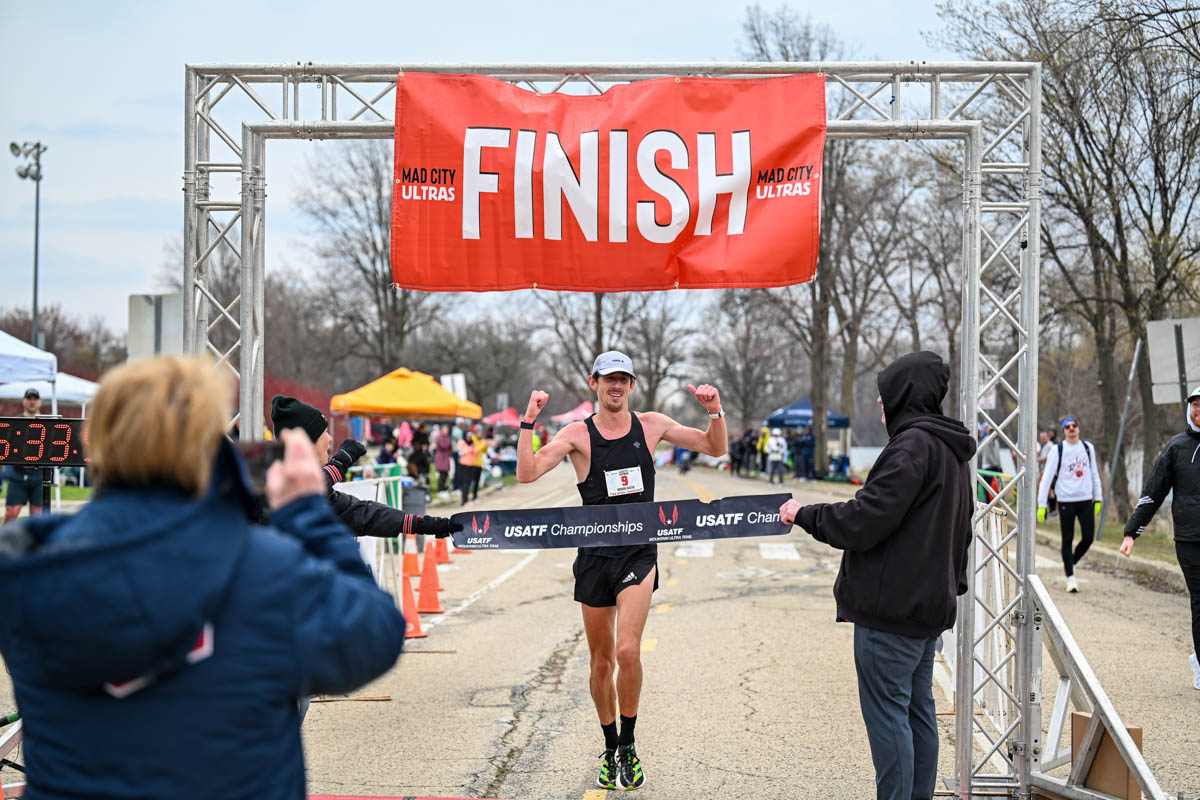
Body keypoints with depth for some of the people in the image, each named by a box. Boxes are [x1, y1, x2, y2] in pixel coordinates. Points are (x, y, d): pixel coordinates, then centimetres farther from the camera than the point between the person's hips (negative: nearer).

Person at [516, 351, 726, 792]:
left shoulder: (651, 425, 4)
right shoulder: (578, 434, -2)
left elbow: (715, 447, 12)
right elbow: (527, 473, -14)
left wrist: (715, 412, -5)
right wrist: (528, 423, -24)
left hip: (639, 553, 0)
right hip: (595, 556, 0)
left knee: (628, 651, -17)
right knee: (602, 660, 8)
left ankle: (629, 747, 0)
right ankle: (610, 749, 27)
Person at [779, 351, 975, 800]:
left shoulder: (912, 445, -17)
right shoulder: (951, 450, 15)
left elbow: (864, 521, -20)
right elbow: (957, 533, 21)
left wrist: (803, 514, -6)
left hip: (892, 609, -10)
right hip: (930, 605, 10)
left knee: (886, 713, -5)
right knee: (917, 711, 15)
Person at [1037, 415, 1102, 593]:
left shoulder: (1088, 447, 9)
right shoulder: (1057, 450, -3)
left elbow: (1094, 473, 16)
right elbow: (1047, 477, -4)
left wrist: (1098, 498, 12)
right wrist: (1042, 505, -9)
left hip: (1086, 500, 3)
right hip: (1066, 501, -3)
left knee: (1088, 538, 0)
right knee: (1067, 540, 0)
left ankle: (1070, 563, 25)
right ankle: (1070, 577, 7)